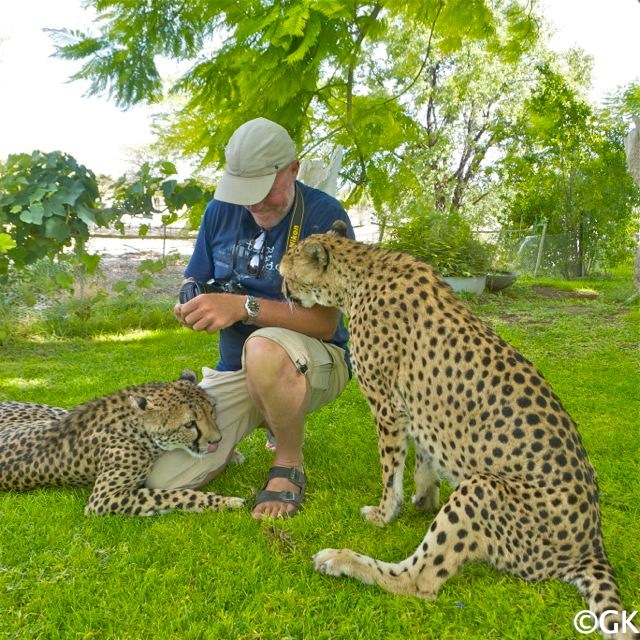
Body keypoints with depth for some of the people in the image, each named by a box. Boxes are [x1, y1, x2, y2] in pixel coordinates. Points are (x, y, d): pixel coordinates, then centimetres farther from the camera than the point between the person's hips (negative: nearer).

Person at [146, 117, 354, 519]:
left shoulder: (324, 216, -15)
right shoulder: (222, 210, 1)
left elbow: (326, 321, -21)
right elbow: (192, 281, 11)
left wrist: (244, 306, -34)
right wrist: (191, 303, -14)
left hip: (315, 363, -4)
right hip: (234, 370, 5)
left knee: (265, 348, -41)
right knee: (164, 480, -7)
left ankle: (290, 465, -12)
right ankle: (266, 419, 18)